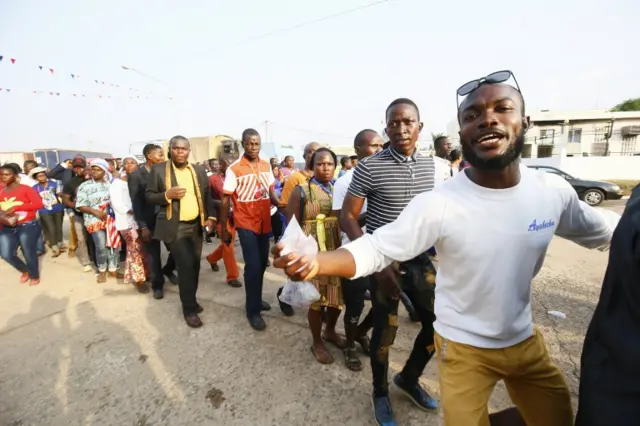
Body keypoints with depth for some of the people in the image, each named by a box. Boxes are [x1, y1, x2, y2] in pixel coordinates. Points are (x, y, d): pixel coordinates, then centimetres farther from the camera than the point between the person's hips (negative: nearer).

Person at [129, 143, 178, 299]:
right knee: (153, 255, 8)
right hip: (149, 222, -3)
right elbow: (136, 203, -7)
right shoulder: (135, 176, -5)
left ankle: (168, 270, 33)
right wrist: (142, 226, -12)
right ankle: (158, 285, 27)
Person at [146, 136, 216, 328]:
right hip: (175, 227, -4)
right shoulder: (158, 169, -2)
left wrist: (210, 216, -3)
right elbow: (149, 196, -1)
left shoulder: (199, 170, 7)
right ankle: (189, 308, 7)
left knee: (194, 265, 12)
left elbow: (207, 195, 10)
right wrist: (167, 194, -20)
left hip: (196, 225, 4)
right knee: (186, 265, -10)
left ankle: (191, 299, 32)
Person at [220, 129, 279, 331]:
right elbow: (225, 200, -7)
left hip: (264, 223, 5)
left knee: (262, 263, 15)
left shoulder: (266, 166, 4)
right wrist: (224, 229, -5)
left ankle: (256, 299, 36)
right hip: (246, 224, -5)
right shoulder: (234, 169, -10)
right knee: (253, 266, -4)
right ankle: (253, 310, 13)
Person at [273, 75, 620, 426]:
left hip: (525, 339, 5)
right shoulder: (437, 204, -26)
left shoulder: (555, 191, -11)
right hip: (463, 347, -4)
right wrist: (315, 263, -41)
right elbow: (375, 249, -26)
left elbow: (601, 231, 8)